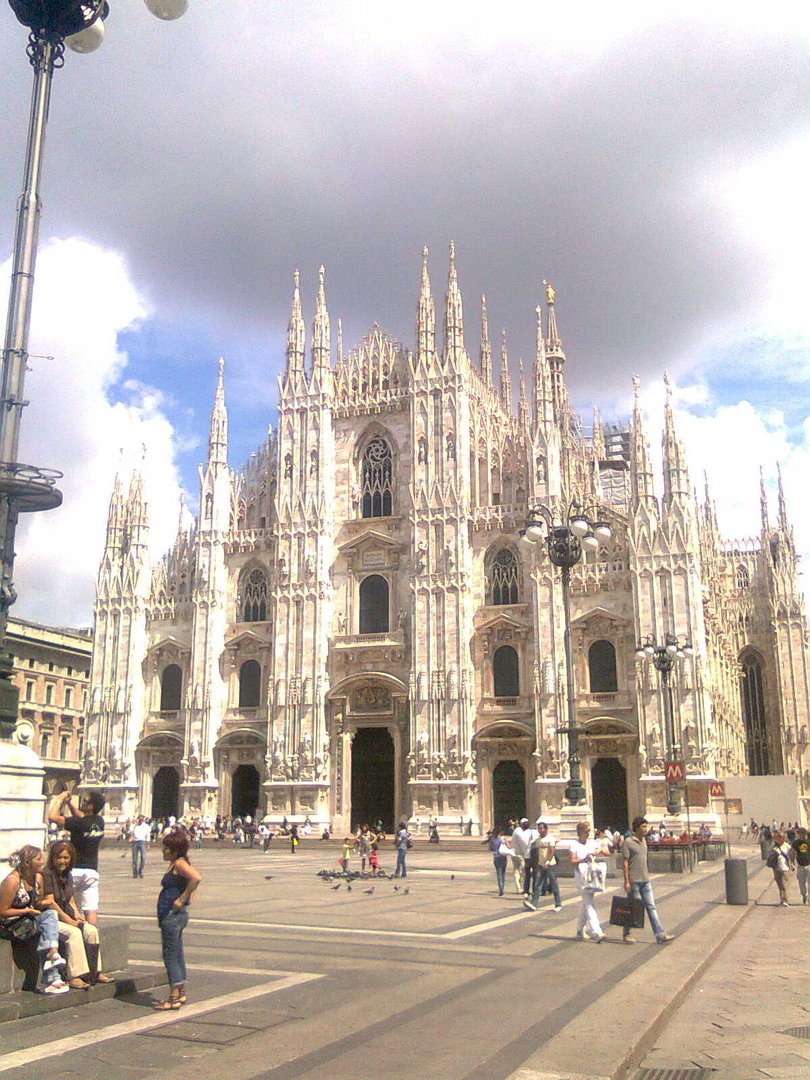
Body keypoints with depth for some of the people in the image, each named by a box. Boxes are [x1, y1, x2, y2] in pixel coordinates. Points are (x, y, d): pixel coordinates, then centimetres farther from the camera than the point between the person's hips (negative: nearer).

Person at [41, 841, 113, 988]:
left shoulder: (67, 875, 14)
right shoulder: (47, 874, -13)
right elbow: (49, 902, -18)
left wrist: (76, 913, 1)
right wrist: (68, 919, -18)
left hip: (66, 916, 8)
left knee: (92, 931, -10)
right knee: (73, 932, -30)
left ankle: (95, 972, -3)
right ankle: (74, 977, -29)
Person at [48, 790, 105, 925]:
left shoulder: (80, 823, -17)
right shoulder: (99, 821, 3)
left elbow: (52, 817, -20)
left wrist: (60, 799, -7)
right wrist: (69, 802, 16)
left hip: (75, 870, -5)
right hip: (92, 871, 5)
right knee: (91, 910, 1)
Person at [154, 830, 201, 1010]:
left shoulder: (179, 863, -15)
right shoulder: (175, 864, 13)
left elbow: (197, 878, -31)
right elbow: (193, 879, 26)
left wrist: (182, 899, -24)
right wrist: (187, 898, 14)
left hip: (173, 915, -10)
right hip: (171, 916, 10)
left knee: (170, 955, -3)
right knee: (176, 955, 15)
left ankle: (174, 997, 2)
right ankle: (181, 994, 23)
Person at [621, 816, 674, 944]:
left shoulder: (643, 841, 12)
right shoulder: (628, 842, -12)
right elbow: (625, 862, -13)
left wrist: (647, 877, 19)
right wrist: (626, 882, -15)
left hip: (645, 881, 7)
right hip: (634, 881, -7)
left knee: (651, 907, 3)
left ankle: (660, 934, 1)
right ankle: (626, 934, 17)